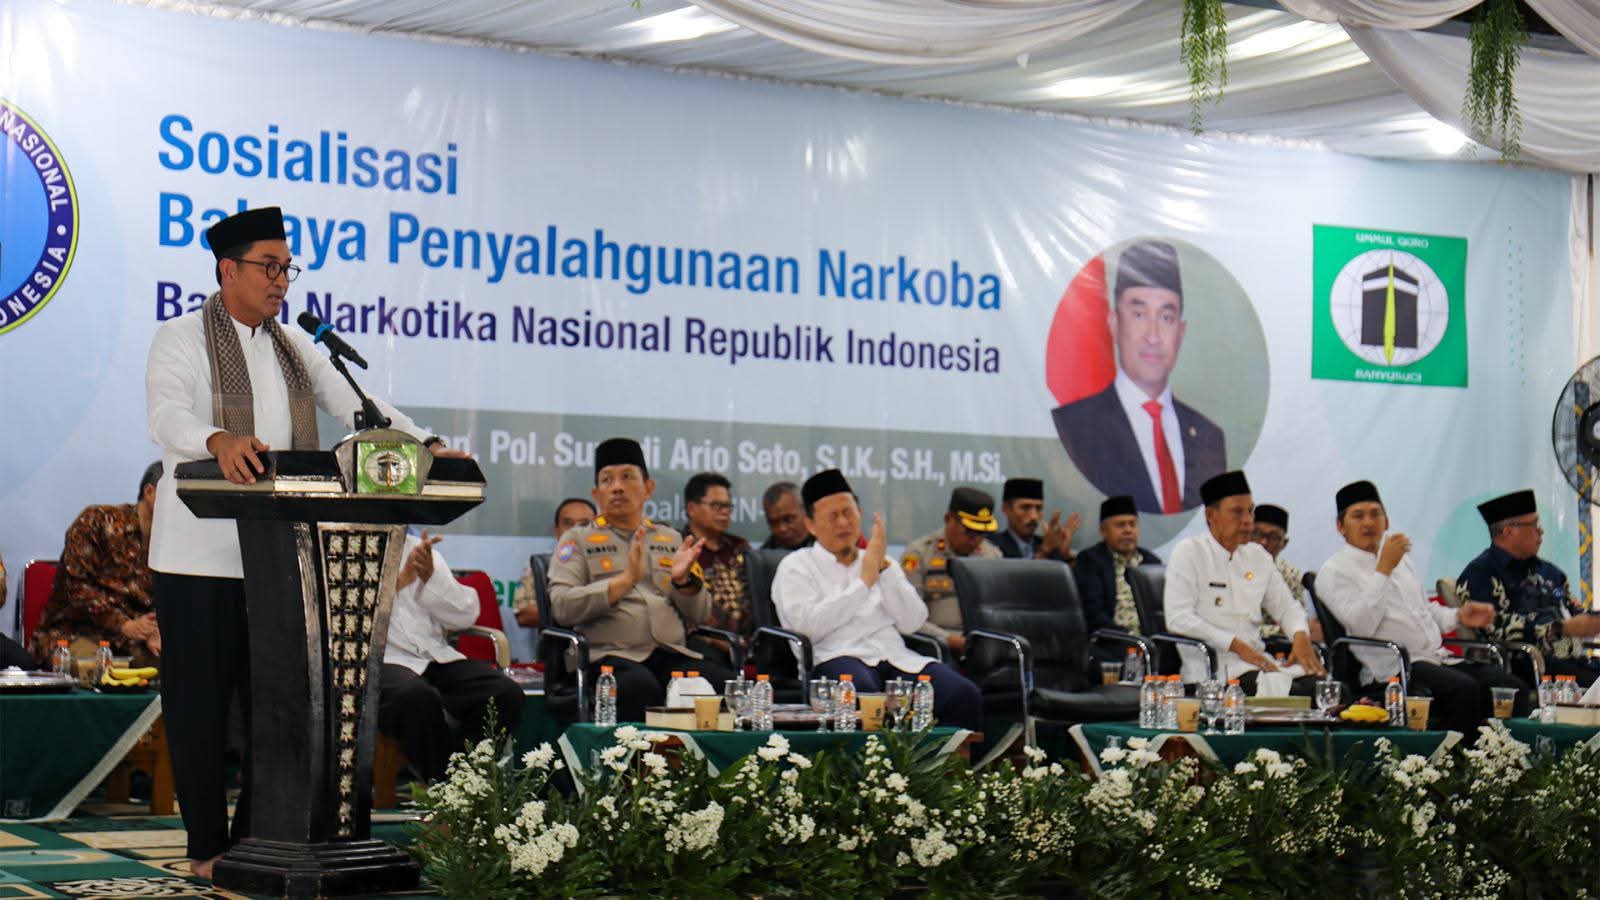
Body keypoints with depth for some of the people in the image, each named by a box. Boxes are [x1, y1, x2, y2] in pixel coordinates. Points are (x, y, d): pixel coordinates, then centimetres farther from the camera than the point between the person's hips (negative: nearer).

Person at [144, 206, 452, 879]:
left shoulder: (294, 347, 17)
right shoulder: (181, 340, -1)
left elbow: (357, 404, 10)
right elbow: (167, 413, -19)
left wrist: (428, 446, -6)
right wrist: (220, 440, -40)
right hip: (201, 553, -5)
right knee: (200, 701, -1)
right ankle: (206, 846, 6)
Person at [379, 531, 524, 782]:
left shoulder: (422, 552, 19)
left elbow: (465, 615, 10)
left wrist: (431, 577, -6)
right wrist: (404, 577, -18)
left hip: (434, 657, 5)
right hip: (380, 660, -5)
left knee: (506, 694, -22)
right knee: (419, 698, -38)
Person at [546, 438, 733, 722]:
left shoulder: (671, 540, 24)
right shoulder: (577, 540, 13)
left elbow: (700, 615, 19)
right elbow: (562, 607, -4)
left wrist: (683, 580, -2)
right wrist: (625, 580, -12)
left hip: (673, 654, 3)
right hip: (612, 655, -3)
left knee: (725, 684, -27)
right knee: (640, 687, -38)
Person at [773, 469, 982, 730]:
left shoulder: (882, 564, 25)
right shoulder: (796, 567, 13)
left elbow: (912, 623, 11)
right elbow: (809, 626, -7)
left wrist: (884, 567, 2)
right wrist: (865, 580, -3)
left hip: (897, 658, 4)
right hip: (839, 657, -4)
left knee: (965, 696, -24)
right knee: (861, 693, -42)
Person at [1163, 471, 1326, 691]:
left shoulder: (1258, 556, 20)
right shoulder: (1188, 553, 0)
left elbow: (1286, 606, 25)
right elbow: (1178, 619, -10)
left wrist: (1300, 636, -1)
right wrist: (1236, 646, -16)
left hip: (1257, 659, 7)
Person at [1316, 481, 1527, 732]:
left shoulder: (1401, 560, 27)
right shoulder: (1333, 571, 2)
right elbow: (1361, 626, -13)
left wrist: (1459, 616, 16)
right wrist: (1383, 569, -13)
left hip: (1438, 658, 8)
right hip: (1392, 669, -8)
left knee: (1512, 686, -15)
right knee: (1464, 688, -34)